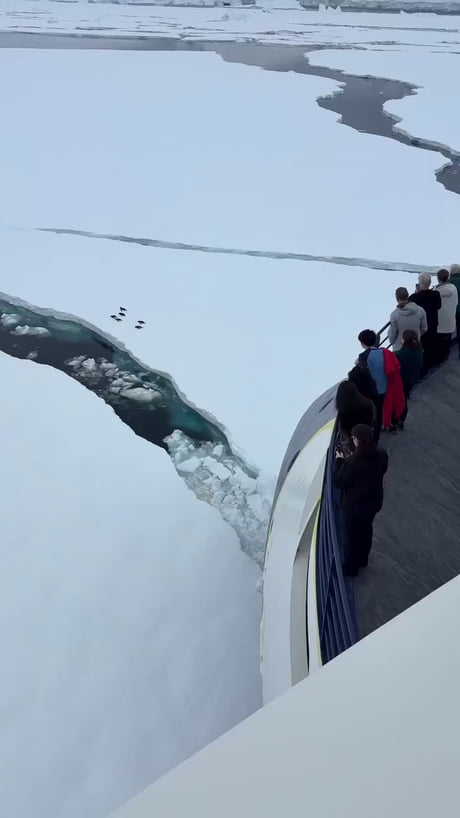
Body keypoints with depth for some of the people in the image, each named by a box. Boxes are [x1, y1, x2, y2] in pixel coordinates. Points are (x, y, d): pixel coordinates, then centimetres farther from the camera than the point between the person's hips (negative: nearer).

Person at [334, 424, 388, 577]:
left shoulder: (352, 462, -34)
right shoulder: (381, 456, -15)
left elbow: (339, 481, -20)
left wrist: (339, 461, -8)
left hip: (353, 506, -6)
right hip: (374, 502, 6)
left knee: (351, 534, 18)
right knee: (366, 529, 29)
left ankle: (350, 567, 37)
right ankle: (362, 559, 51)